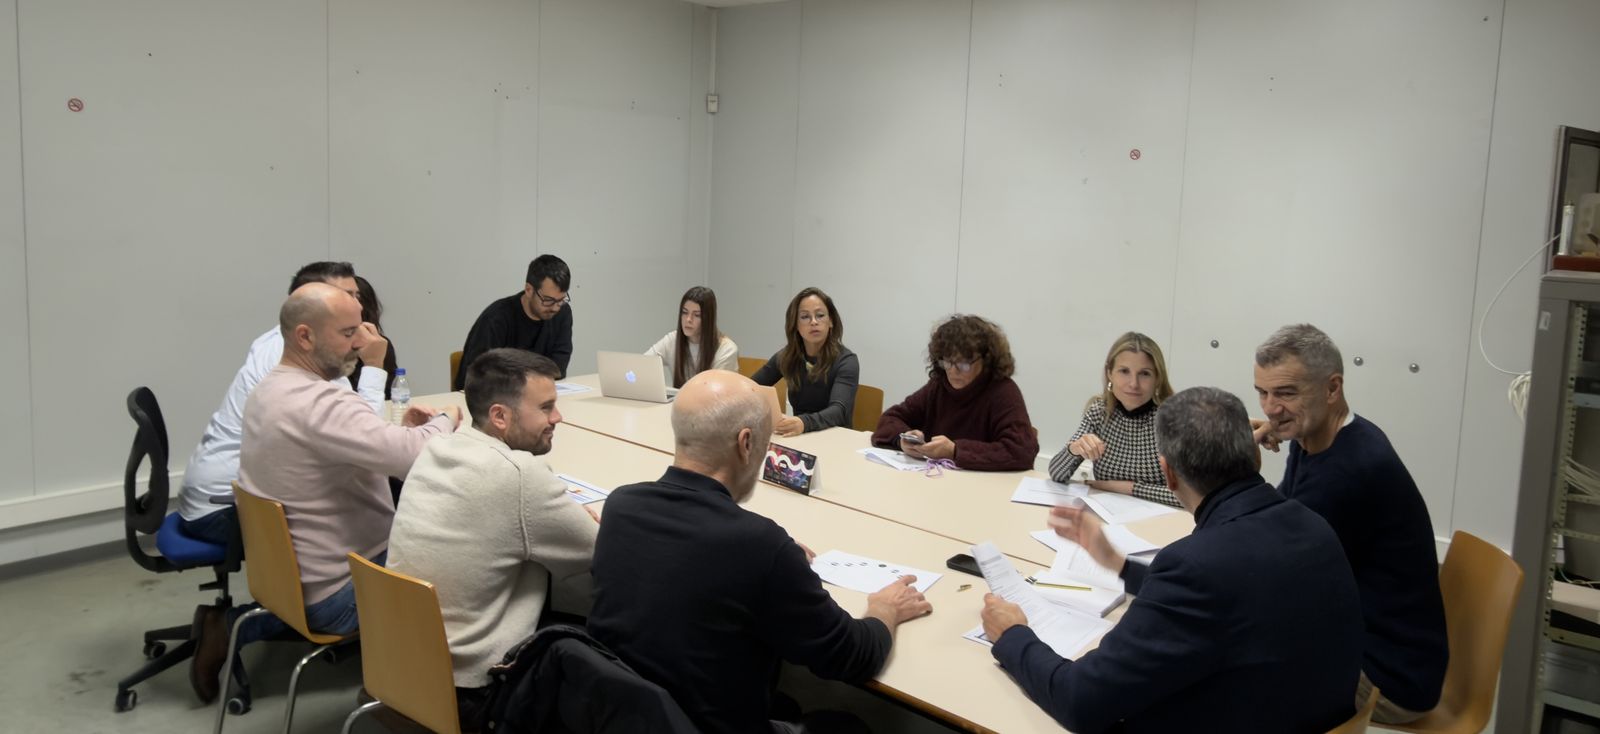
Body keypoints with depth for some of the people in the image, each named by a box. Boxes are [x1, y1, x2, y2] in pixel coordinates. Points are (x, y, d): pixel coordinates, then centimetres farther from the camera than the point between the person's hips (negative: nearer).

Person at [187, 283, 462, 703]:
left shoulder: (269, 390, 5)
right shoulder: (317, 403, -27)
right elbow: (413, 458, -36)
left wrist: (400, 430, -2)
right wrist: (447, 420, -15)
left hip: (288, 576, 9)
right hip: (339, 593, -8)